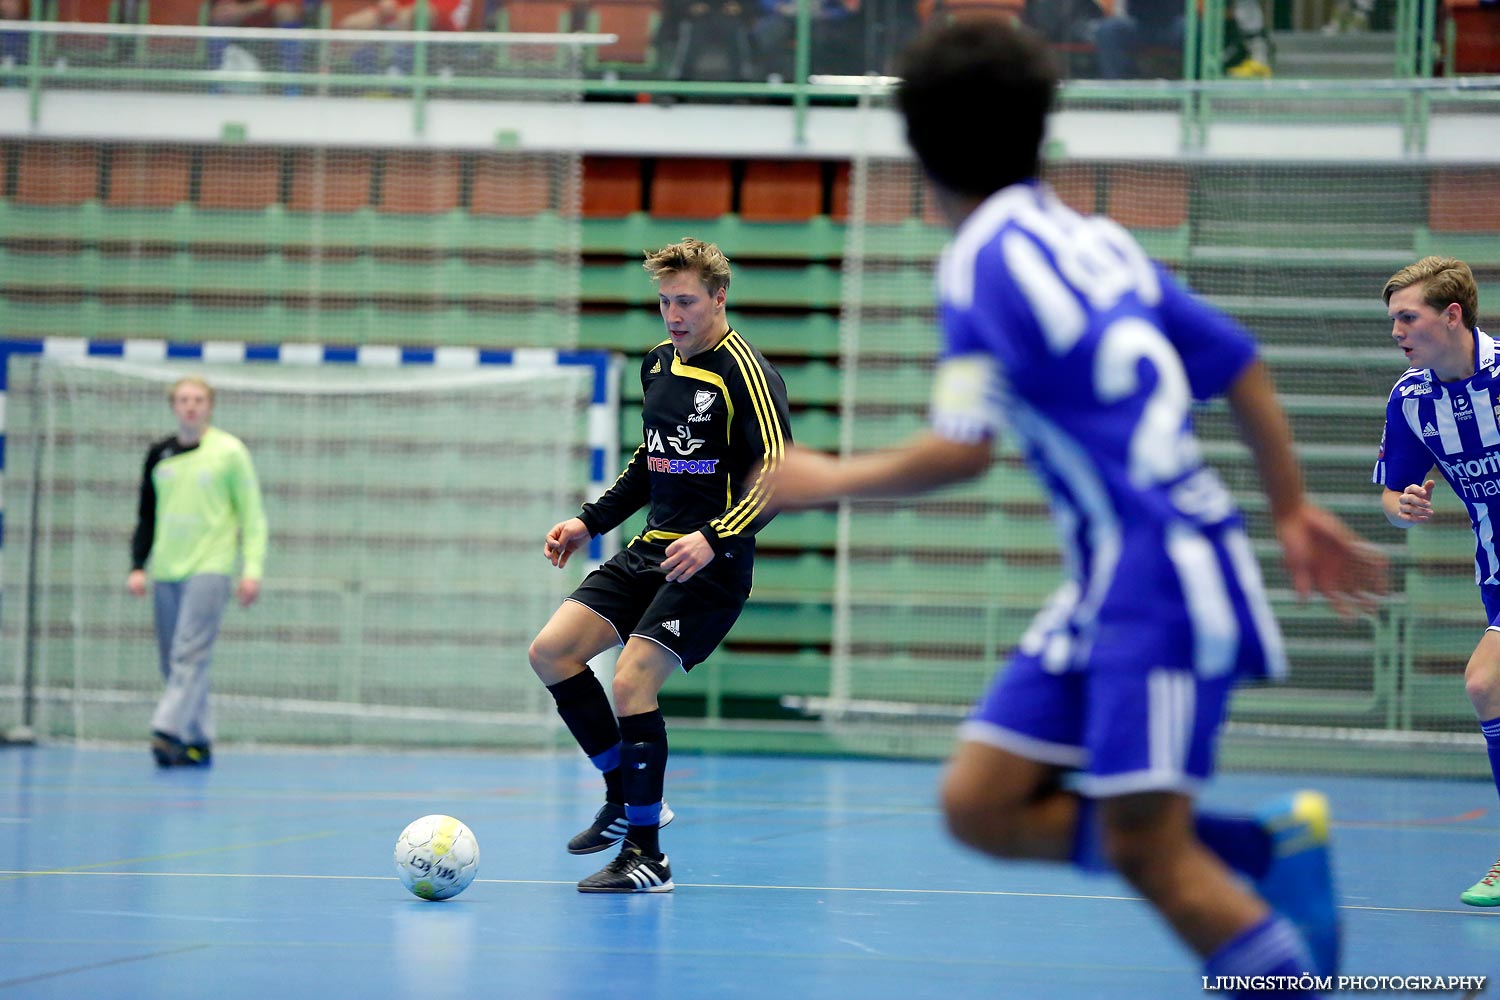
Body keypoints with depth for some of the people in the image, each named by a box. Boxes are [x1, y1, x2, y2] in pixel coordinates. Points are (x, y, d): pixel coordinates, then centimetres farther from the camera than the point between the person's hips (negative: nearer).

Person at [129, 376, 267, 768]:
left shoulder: (229, 451, 0)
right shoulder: (159, 454, 12)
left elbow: (252, 514, 1)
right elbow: (147, 516, 20)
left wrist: (252, 569, -6)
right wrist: (138, 566, 11)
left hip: (210, 567, -5)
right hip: (166, 571, 5)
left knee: (189, 655, -18)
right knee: (173, 663, 3)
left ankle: (167, 731, -26)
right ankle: (199, 741, 10)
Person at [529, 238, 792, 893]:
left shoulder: (743, 372, -12)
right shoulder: (658, 364, 12)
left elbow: (778, 475, -19)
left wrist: (714, 537, -30)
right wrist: (590, 521, 18)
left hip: (710, 563, -8)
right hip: (650, 550, 9)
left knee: (631, 684, -18)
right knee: (551, 652, 0)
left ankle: (646, 857, -7)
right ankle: (626, 800, 14)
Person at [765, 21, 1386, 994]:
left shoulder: (985, 260, -11)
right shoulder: (1098, 239, 12)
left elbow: (961, 450, -17)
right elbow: (1237, 362, 16)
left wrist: (826, 479, -2)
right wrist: (1293, 510, 25)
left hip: (1162, 582, -8)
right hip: (1107, 587, 8)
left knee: (1144, 847, -11)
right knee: (982, 805, 5)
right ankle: (1271, 848, 8)